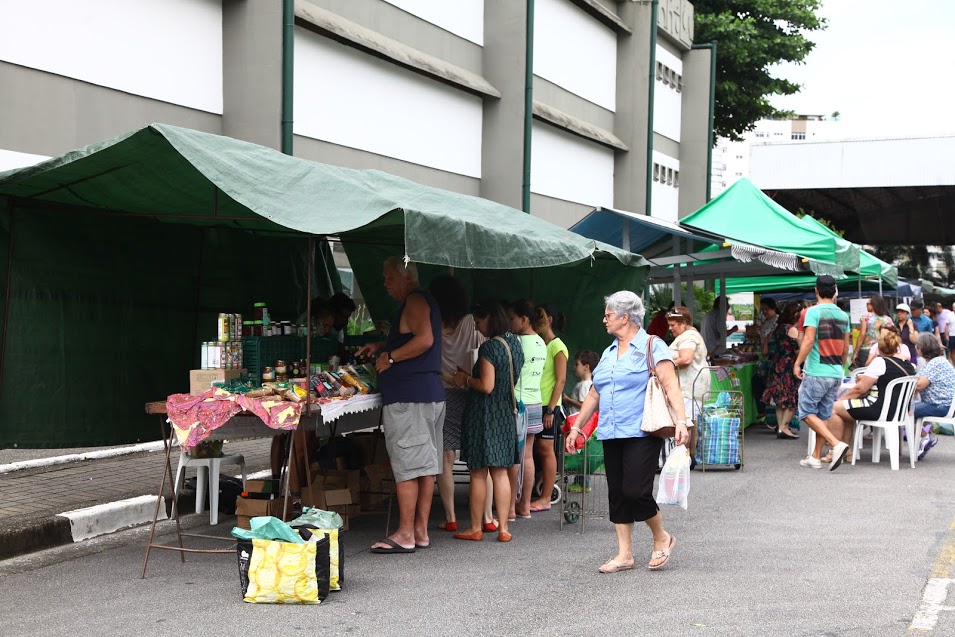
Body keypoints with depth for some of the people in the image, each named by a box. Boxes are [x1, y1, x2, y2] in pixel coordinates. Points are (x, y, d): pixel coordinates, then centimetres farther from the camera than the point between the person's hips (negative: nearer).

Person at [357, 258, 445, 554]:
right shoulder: (424, 300, 22)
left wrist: (391, 357, -14)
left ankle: (405, 535, -7)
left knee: (406, 467, -8)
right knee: (426, 466, 9)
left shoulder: (415, 301, -9)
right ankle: (420, 531, 13)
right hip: (431, 394, 11)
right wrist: (382, 346, 21)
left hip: (408, 397, -10)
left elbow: (425, 340, -23)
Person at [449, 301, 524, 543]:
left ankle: (475, 528, 10)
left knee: (478, 473, 3)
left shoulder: (489, 347, -17)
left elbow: (486, 385, -21)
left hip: (485, 415, -7)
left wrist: (466, 380, -3)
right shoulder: (515, 343, 8)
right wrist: (470, 377, 17)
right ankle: (503, 528, 8)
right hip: (506, 415, 7)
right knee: (500, 473, 9)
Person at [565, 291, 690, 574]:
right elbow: (594, 394, 23)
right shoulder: (609, 353, 18)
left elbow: (671, 386, -14)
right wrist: (576, 426, 21)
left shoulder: (652, 347, -4)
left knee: (636, 492, -13)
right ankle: (624, 554, 12)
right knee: (617, 494, 6)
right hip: (611, 434, 7)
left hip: (641, 434, -7)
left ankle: (662, 538, 11)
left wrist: (681, 420, -26)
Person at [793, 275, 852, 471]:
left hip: (816, 372, -7)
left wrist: (798, 362, -12)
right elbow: (846, 348, 14)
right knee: (823, 415, 13)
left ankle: (836, 444, -16)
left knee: (807, 412, 0)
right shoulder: (843, 315, 9)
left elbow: (809, 340, -19)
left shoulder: (814, 311, -10)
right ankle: (815, 457, 16)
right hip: (836, 373, 7)